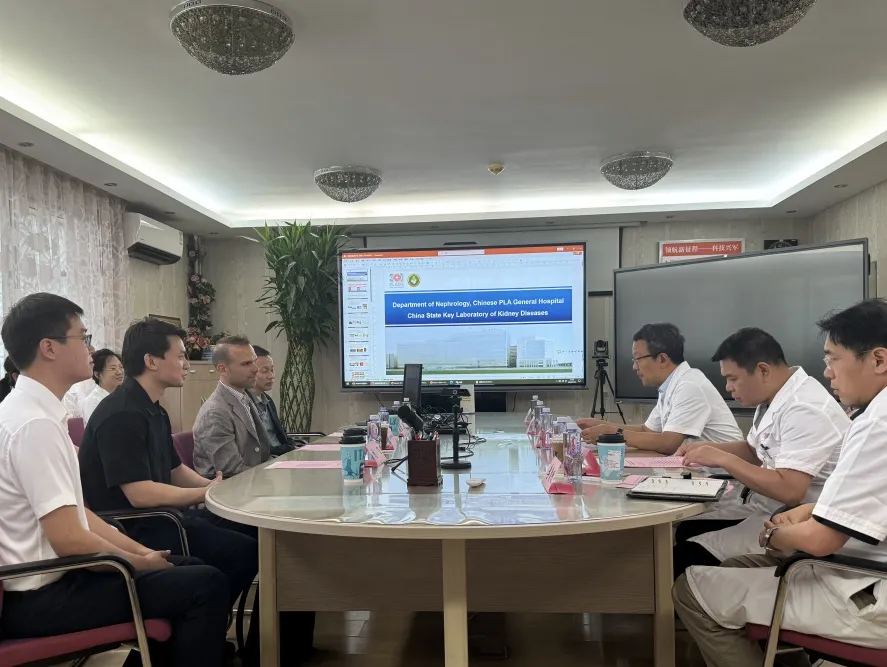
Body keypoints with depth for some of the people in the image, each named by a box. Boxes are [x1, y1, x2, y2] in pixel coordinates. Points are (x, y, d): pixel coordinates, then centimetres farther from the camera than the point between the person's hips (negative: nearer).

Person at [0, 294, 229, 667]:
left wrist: (140, 551, 7)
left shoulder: (33, 411, 7)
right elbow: (68, 538, -25)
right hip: (43, 597, -10)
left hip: (51, 578, 10)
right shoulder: (35, 423, -23)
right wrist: (139, 562, -10)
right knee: (205, 585, -16)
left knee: (190, 569, 17)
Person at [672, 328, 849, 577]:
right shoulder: (773, 399, 5)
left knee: (688, 556, -18)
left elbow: (789, 490, -30)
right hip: (765, 508, 9)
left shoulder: (805, 409, -23)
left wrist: (722, 459, -23)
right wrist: (708, 448, 6)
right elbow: (754, 450, 23)